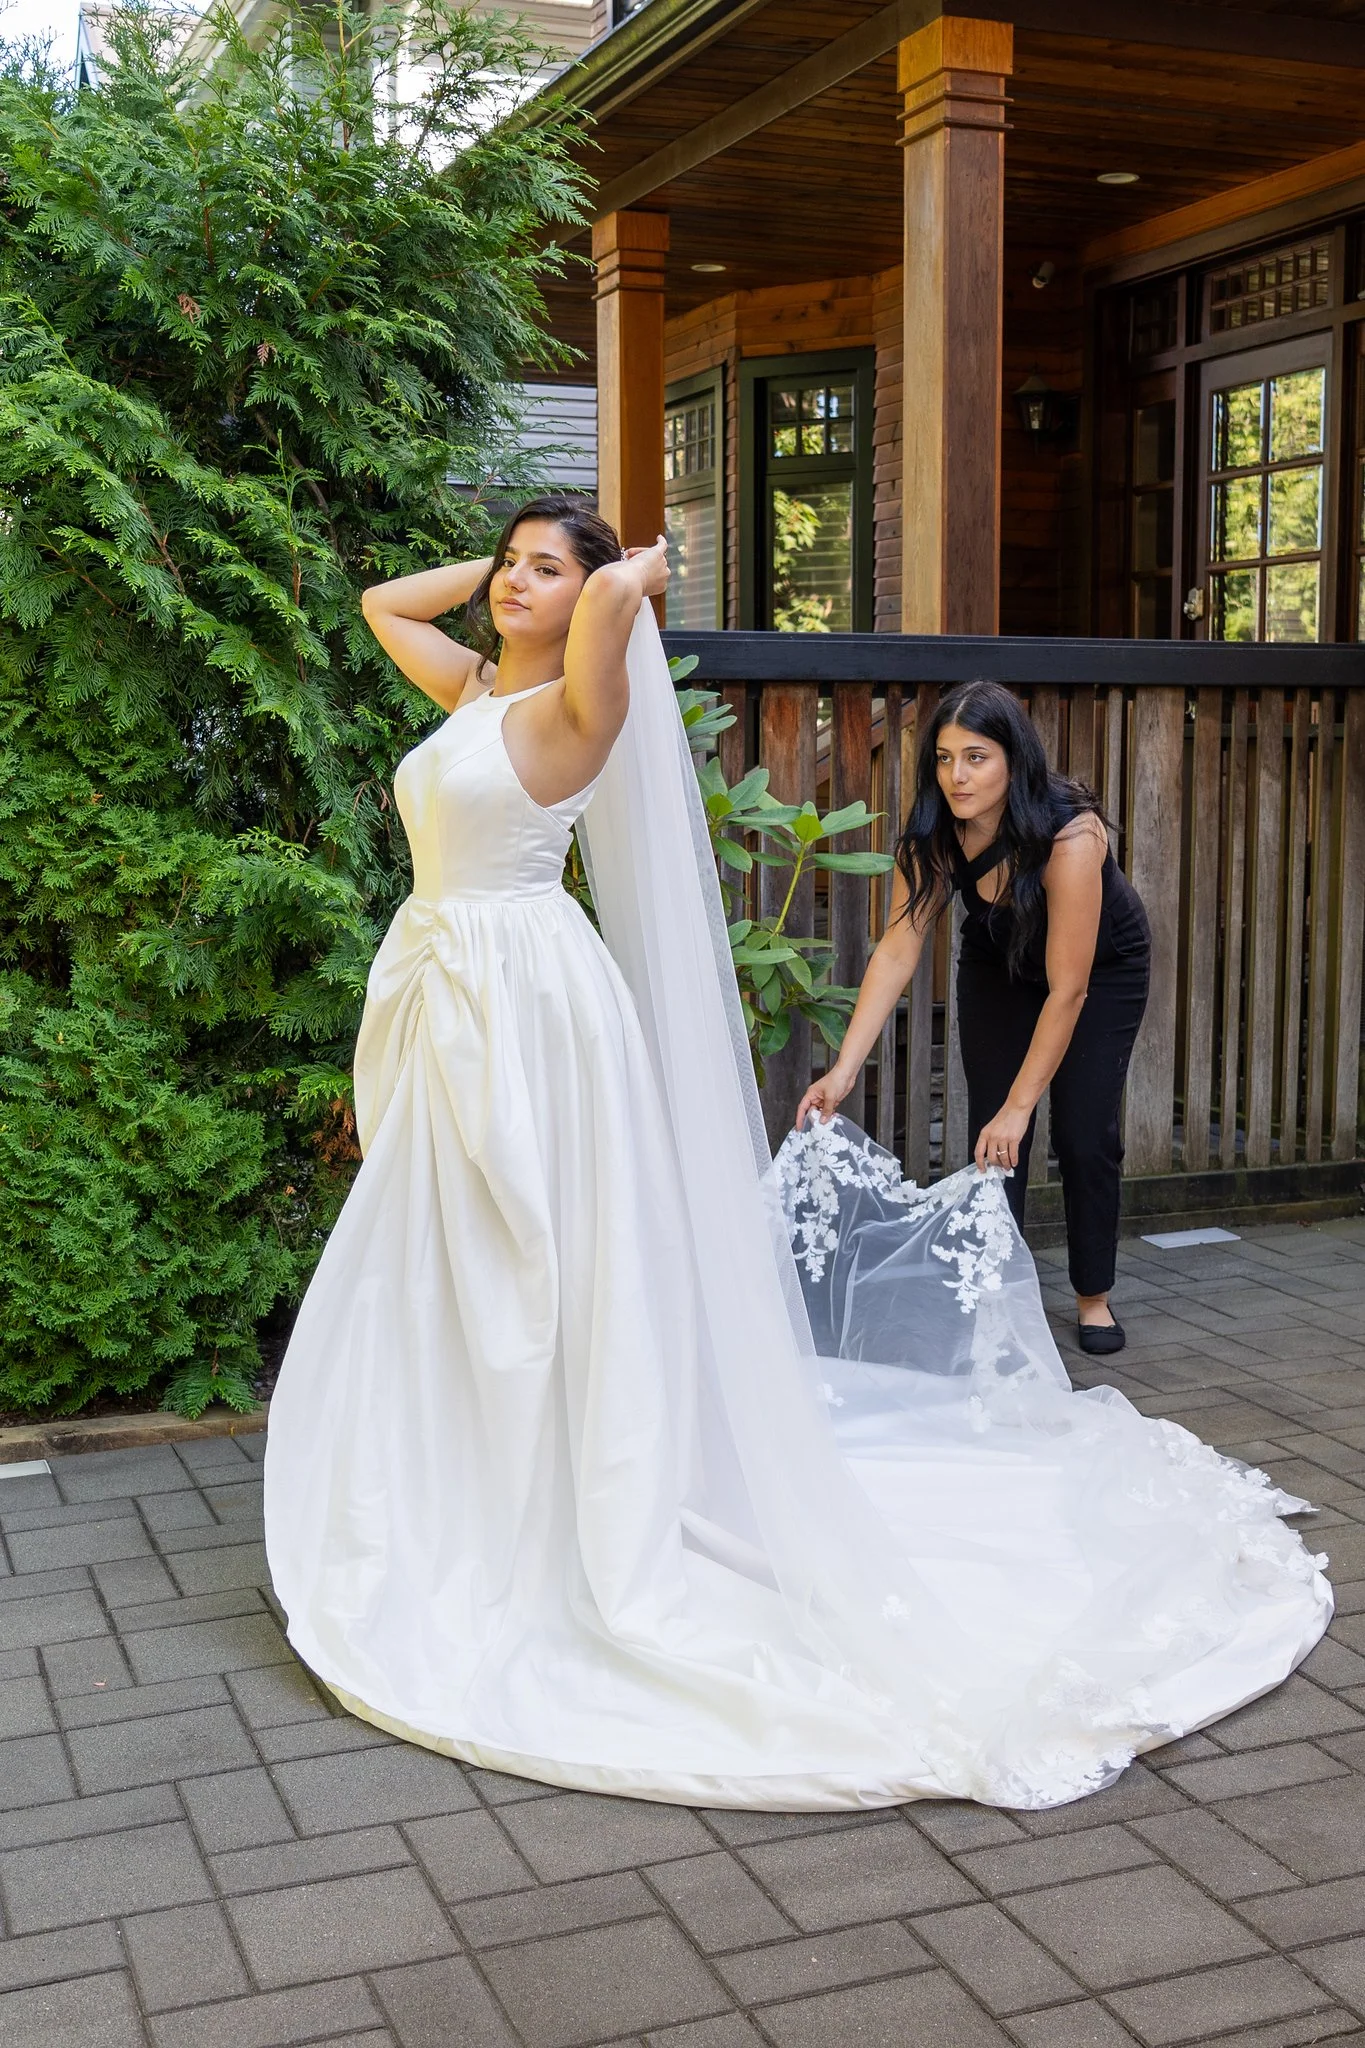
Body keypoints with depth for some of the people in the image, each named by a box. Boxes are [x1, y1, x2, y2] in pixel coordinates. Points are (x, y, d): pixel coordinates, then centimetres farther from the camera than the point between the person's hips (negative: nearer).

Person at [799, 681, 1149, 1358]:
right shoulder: (933, 835, -26)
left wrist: (1020, 1105, -33)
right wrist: (844, 1071, -35)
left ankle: (1094, 1297, 11)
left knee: (1085, 1136, -8)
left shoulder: (1070, 835, -39)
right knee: (992, 1140, -6)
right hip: (998, 965, 4)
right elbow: (897, 949, -26)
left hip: (1104, 966, -3)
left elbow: (1067, 989, -36)